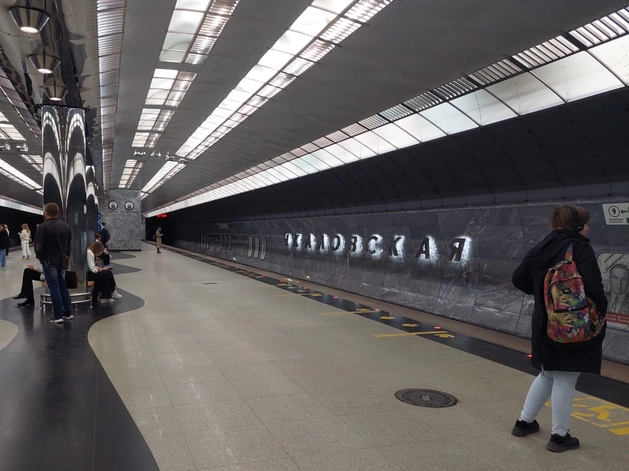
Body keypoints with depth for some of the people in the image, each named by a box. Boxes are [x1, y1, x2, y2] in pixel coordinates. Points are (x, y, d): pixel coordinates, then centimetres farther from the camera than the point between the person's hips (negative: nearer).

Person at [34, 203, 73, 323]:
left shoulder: (43, 227, -14)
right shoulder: (66, 226, 7)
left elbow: (38, 246, -16)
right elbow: (70, 244, 11)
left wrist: (40, 257, 2)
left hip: (49, 261, -6)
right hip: (62, 261, 6)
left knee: (54, 287, -2)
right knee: (63, 286, 14)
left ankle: (58, 315, 0)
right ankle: (68, 312, 16)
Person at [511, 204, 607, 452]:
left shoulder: (541, 248, 7)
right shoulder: (581, 248, -14)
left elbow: (518, 279, 9)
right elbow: (593, 287, -22)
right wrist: (599, 315, -8)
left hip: (545, 323, 7)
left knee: (548, 374, 21)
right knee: (565, 379, 4)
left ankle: (524, 421, 28)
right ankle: (559, 436, 15)